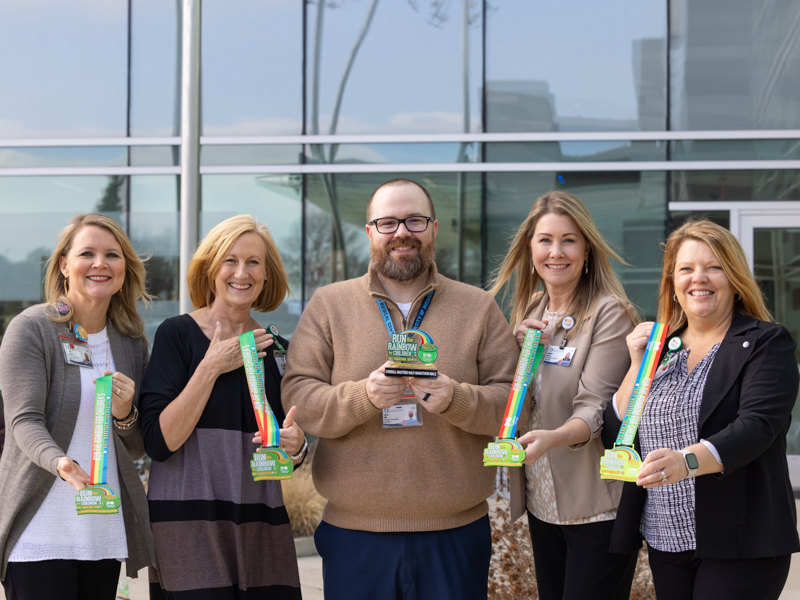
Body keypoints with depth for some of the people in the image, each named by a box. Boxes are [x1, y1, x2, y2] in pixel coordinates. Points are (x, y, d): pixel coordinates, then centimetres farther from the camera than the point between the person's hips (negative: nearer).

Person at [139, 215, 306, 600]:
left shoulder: (276, 349, 11)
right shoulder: (177, 334, -3)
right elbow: (159, 442, -12)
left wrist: (295, 446, -5)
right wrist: (212, 366, -14)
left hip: (261, 525, 4)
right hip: (188, 523, -4)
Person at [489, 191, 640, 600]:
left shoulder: (610, 314, -11)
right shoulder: (528, 311, 11)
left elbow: (596, 406, -19)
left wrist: (553, 437, -39)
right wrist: (519, 350, -4)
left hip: (597, 507, -7)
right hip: (541, 502, 7)